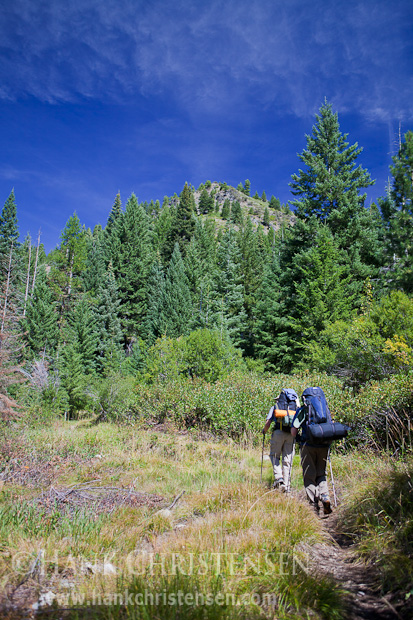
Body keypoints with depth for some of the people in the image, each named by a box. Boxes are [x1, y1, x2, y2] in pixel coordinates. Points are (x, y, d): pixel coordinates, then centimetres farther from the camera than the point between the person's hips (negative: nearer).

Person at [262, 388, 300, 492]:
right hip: (291, 434, 2)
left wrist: (264, 431, 23)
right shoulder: (296, 408, 21)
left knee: (274, 455, 15)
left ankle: (278, 477, -3)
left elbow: (268, 423, 6)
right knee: (287, 459, 9)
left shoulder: (275, 407, 15)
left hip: (278, 432, -2)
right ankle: (286, 485, 6)